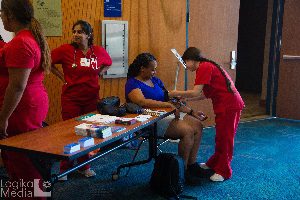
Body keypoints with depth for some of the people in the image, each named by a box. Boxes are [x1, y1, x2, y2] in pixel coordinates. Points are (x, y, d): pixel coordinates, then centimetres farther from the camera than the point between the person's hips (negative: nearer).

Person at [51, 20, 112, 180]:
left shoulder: (99, 51, 0)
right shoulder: (66, 49, -8)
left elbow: (108, 63, 20)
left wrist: (97, 74, 6)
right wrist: (62, 76, -3)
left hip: (91, 98, 3)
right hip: (71, 98, -3)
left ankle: (85, 166, 27)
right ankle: (65, 168, 18)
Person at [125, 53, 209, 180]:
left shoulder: (155, 80, 18)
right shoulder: (132, 83, -7)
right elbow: (142, 101, -26)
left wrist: (191, 112, 10)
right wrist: (168, 105, -28)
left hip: (168, 114, 8)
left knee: (197, 125, -9)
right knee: (187, 131, -24)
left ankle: (191, 165, -4)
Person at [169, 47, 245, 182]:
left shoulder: (204, 68, -13)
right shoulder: (207, 67, 17)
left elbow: (195, 92, -20)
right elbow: (206, 94, 16)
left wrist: (177, 93, -6)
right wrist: (185, 99, 13)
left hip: (229, 105, -10)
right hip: (224, 105, 10)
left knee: (225, 137, -1)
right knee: (220, 136, 19)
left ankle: (223, 171, 9)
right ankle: (214, 163, 32)